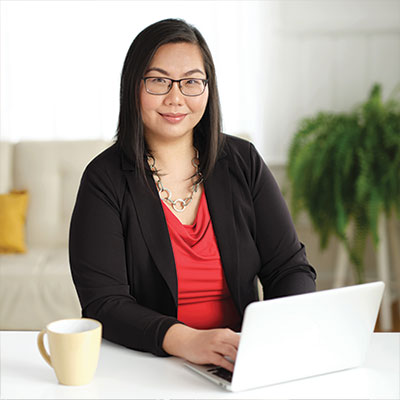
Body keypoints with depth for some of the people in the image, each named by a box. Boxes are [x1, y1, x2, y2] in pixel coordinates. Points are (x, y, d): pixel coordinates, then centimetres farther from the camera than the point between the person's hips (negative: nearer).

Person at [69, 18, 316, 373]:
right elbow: (103, 304, -13)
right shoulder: (105, 178, -5)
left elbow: (291, 268, 4)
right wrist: (186, 341, -29)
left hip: (245, 366, 2)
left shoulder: (243, 162, 4)